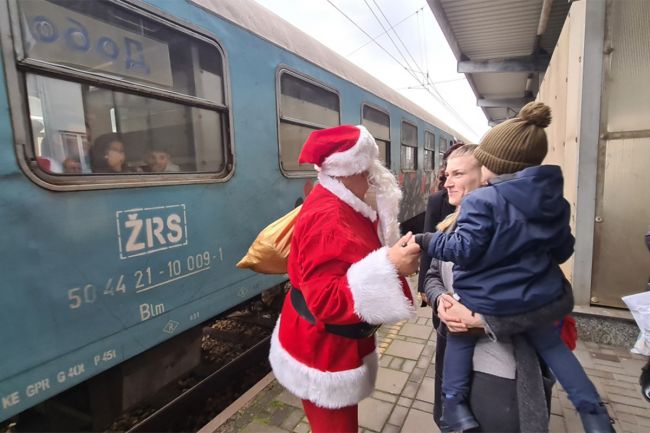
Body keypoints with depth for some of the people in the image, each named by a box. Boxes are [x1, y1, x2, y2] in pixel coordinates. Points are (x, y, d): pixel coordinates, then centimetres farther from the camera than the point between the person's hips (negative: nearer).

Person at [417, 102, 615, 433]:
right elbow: (563, 251, 11)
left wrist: (426, 241, -11)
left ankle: (455, 406, 15)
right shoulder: (556, 201, 3)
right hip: (540, 298, 6)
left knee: (459, 340, 19)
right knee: (552, 346, 30)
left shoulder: (481, 201, -20)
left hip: (486, 302, -5)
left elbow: (463, 249, -24)